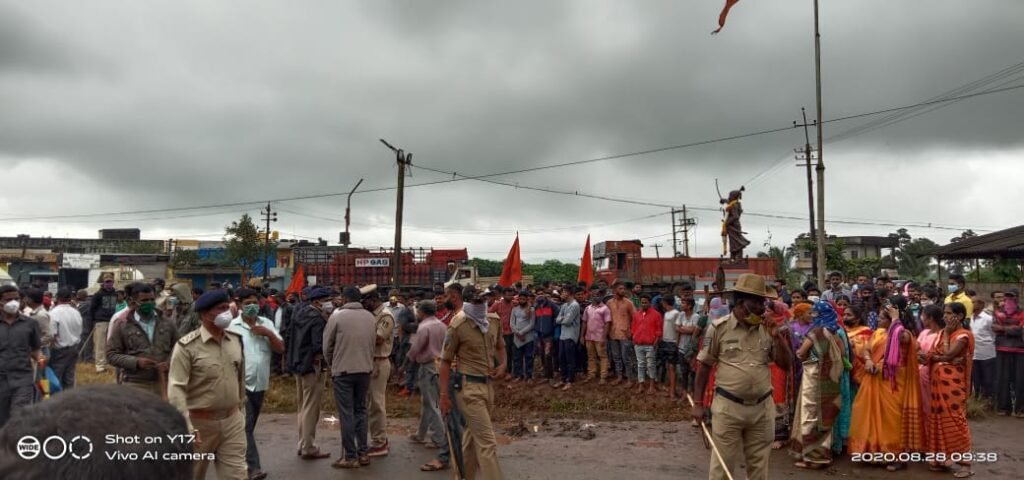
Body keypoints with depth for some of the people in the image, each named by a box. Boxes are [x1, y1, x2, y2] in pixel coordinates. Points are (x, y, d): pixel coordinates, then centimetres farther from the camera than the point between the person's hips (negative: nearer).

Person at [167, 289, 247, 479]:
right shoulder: (187, 346, -14)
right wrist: (187, 426, -26)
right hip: (200, 422, -4)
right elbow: (176, 388, -19)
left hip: (233, 421, 4)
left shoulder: (236, 340, 4)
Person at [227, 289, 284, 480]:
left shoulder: (267, 323, 6)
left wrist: (268, 334, -12)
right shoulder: (232, 326, -9)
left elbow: (281, 349, 3)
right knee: (246, 426, -9)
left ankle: (243, 461, 30)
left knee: (250, 426, 16)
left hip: (260, 384, 5)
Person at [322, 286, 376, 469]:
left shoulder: (337, 316, -8)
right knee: (361, 411, 14)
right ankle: (363, 453, 15)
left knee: (347, 414, 1)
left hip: (343, 371, -4)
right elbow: (373, 345, 7)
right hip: (365, 370, 4)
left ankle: (350, 456, 4)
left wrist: (332, 366, 14)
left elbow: (327, 345, -1)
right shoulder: (370, 317, 3)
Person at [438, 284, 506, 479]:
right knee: (487, 441, -8)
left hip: (488, 385, 6)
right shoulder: (457, 326, -12)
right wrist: (444, 395, -10)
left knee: (473, 437, 18)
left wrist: (503, 364, 1)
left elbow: (500, 346, 22)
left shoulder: (494, 321, 5)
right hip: (469, 387, -6)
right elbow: (446, 361, -7)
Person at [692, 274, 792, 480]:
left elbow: (785, 364, 5)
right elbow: (703, 366, -1)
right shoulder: (719, 327, -7)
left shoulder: (767, 328, 3)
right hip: (728, 407, -4)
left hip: (762, 408, 4)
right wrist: (698, 403, 0)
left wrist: (776, 336, -9)